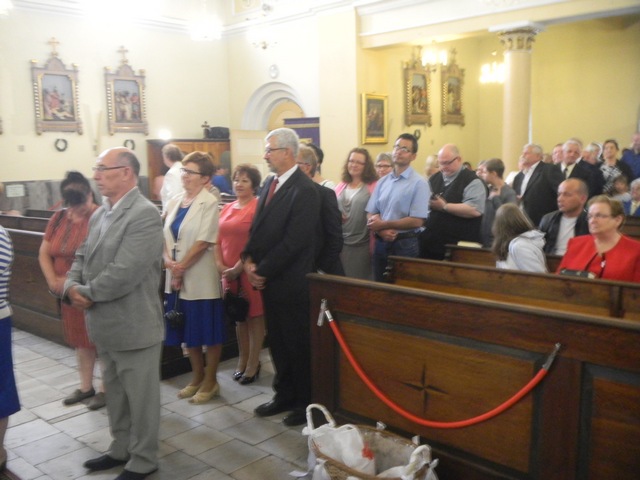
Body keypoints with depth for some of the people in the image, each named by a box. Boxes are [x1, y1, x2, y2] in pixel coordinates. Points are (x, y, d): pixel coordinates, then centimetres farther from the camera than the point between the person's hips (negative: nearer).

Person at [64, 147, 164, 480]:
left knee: (140, 395, 8)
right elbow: (82, 258, 14)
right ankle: (122, 449, 39)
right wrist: (71, 287, -7)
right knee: (115, 393, 22)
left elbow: (124, 273, -26)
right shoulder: (100, 213, 11)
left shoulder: (144, 214, -19)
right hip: (106, 324, 9)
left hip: (133, 325, -9)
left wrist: (86, 293, -13)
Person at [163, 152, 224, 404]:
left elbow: (203, 242, -15)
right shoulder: (174, 202, 8)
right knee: (188, 330, 15)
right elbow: (165, 235, 6)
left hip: (200, 278, -6)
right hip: (177, 277, 6)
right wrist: (169, 262, -10)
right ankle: (197, 377, 31)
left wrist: (181, 267, -12)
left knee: (208, 331, 5)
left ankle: (210, 381, 19)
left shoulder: (208, 203, -10)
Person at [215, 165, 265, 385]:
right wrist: (220, 265, -3)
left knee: (255, 316, 5)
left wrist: (238, 267, -15)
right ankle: (242, 360, 29)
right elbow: (218, 239, 11)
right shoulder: (227, 208, 11)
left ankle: (253, 364, 15)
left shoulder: (258, 207, -11)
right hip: (228, 271, 7)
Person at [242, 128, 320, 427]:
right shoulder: (270, 184, 10)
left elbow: (293, 242, -21)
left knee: (298, 345, 7)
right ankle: (284, 396, 33)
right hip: (268, 279, 8)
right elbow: (258, 226, 12)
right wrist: (249, 259, -2)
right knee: (277, 342, 17)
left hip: (291, 282, -8)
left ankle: (305, 403, 23)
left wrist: (262, 270, -14)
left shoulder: (304, 190, -17)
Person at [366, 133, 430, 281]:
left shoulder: (419, 183, -8)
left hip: (405, 244, -5)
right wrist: (381, 231, -13)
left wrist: (383, 224, -12)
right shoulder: (382, 181, 9)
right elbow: (370, 214, 8)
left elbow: (417, 221, -15)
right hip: (381, 243, 5)